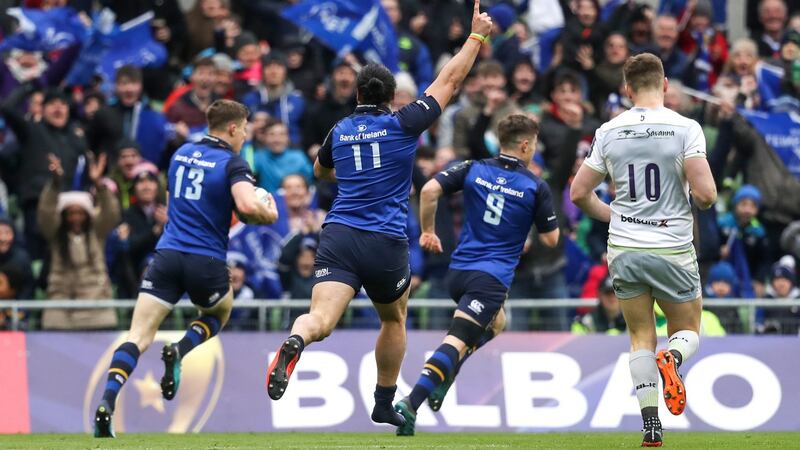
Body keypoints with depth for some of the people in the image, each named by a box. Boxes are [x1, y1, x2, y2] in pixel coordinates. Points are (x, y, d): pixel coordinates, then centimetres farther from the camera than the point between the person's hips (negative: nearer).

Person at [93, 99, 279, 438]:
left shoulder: (181, 154, 16)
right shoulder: (232, 163, -4)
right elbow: (248, 206, -21)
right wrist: (270, 213, 1)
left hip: (166, 256, 3)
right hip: (207, 261, -3)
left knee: (138, 337, -2)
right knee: (219, 313, 30)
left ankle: (107, 404, -23)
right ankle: (179, 352, 0)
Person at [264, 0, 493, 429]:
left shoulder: (339, 132, 12)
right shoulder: (403, 125, 2)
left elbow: (320, 170, 35)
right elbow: (449, 80, 10)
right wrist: (476, 36, 20)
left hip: (338, 237, 1)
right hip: (386, 245, -1)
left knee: (320, 319, -17)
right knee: (394, 319, 25)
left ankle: (295, 341, -51)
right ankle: (384, 405, 30)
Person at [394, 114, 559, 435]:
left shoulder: (474, 170, 6)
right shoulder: (537, 188, -1)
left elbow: (430, 190, -6)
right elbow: (551, 239, 5)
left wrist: (427, 230, 8)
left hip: (457, 272, 6)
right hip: (492, 277, -6)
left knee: (495, 323, 31)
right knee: (457, 341, -15)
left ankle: (444, 379, 16)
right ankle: (412, 404, -32)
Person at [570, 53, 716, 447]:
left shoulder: (609, 132, 1)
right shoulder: (685, 128, -10)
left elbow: (579, 193, 7)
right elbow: (705, 194, -17)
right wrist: (702, 200, 7)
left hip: (623, 249, 2)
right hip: (673, 249, -2)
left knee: (641, 338, 13)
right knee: (688, 331, 16)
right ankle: (672, 357, -19)